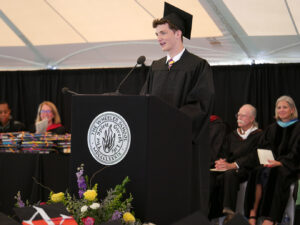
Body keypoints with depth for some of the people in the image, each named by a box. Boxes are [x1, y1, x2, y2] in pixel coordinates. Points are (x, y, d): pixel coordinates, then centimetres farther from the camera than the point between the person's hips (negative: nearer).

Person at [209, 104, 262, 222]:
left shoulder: (258, 135, 6)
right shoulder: (232, 135, 26)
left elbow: (253, 157, -8)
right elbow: (224, 152, 15)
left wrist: (232, 165, -21)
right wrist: (221, 161, -11)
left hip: (245, 169, -5)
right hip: (228, 168, 5)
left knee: (229, 174, -40)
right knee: (210, 176, -28)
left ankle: (229, 212, -46)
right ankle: (212, 214, -30)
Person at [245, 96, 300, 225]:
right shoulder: (272, 128, 19)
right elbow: (262, 148, 15)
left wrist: (279, 162, -21)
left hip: (289, 167, -4)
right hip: (271, 163, 5)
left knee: (273, 174, -36)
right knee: (257, 172, -29)